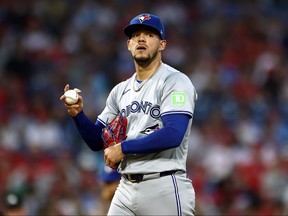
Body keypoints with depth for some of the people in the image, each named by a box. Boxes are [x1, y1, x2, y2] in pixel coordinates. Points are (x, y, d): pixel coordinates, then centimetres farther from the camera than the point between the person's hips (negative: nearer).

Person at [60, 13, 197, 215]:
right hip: (126, 189, 7)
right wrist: (78, 114, -2)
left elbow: (172, 135, -19)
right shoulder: (120, 91, 17)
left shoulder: (175, 82, -5)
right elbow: (97, 141, 17)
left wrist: (122, 148, -13)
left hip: (165, 189, -7)